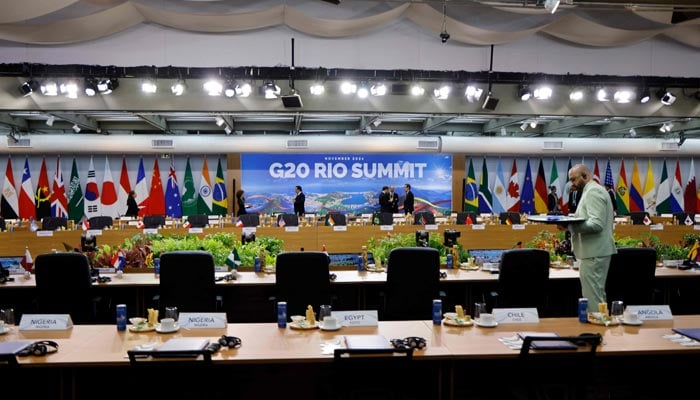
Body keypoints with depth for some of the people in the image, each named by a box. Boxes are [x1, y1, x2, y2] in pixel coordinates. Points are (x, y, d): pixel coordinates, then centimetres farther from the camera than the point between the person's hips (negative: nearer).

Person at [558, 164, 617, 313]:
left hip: (594, 253, -11)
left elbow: (596, 224, -23)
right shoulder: (592, 191, 20)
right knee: (598, 295, 17)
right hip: (596, 252, 11)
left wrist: (569, 226, -23)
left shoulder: (593, 192, -13)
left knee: (593, 298, -8)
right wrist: (570, 223, 10)